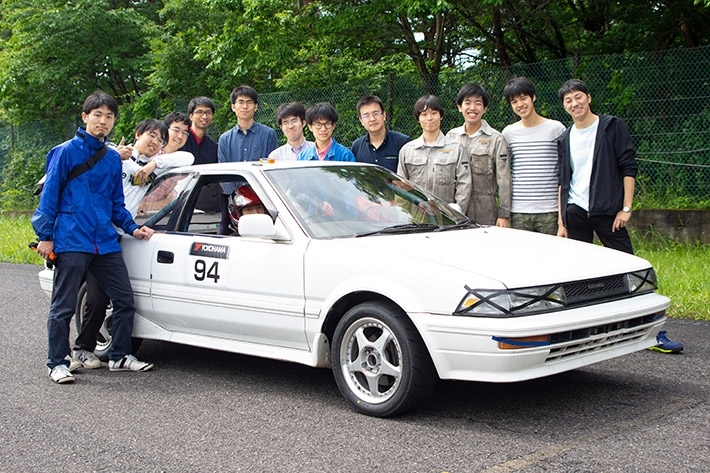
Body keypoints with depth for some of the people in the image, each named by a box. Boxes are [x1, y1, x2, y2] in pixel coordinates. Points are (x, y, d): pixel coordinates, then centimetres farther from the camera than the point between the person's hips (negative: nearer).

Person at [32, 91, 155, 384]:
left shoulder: (113, 158, 14)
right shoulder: (67, 152, -2)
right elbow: (50, 195, -3)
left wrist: (132, 228, 8)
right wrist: (45, 236, -7)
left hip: (106, 242, 6)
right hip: (72, 242, -6)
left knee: (124, 299, 7)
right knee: (63, 307, 1)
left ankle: (120, 356, 20)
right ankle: (57, 363, 12)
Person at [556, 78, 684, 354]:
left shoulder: (612, 127, 1)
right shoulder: (565, 139, 13)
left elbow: (629, 168, -3)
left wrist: (626, 208, -10)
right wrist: (561, 222, 10)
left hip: (608, 212, -4)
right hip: (575, 214, 4)